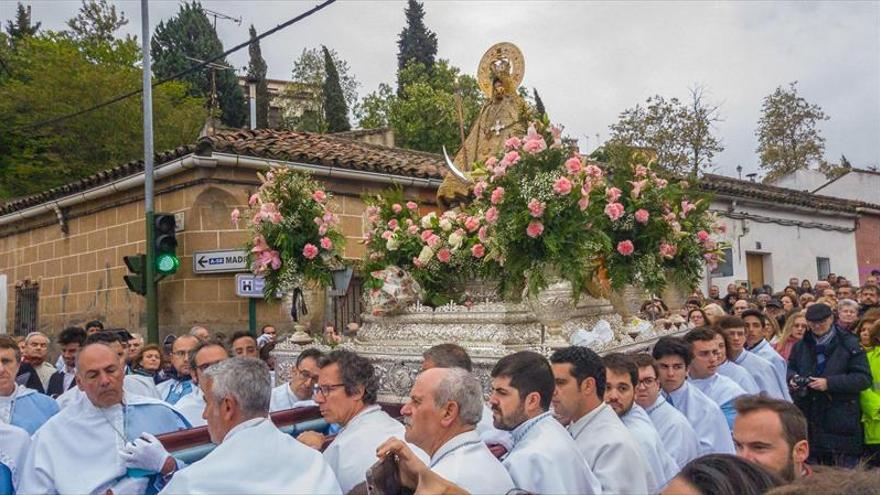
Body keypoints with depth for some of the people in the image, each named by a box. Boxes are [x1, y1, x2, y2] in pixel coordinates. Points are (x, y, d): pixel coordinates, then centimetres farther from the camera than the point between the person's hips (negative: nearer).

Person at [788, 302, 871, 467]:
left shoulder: (849, 344, -2)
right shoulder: (801, 346, 13)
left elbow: (864, 378, -9)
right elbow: (790, 368, 24)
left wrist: (829, 383, -19)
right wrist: (792, 378, -1)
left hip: (841, 421, -4)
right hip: (809, 421, 4)